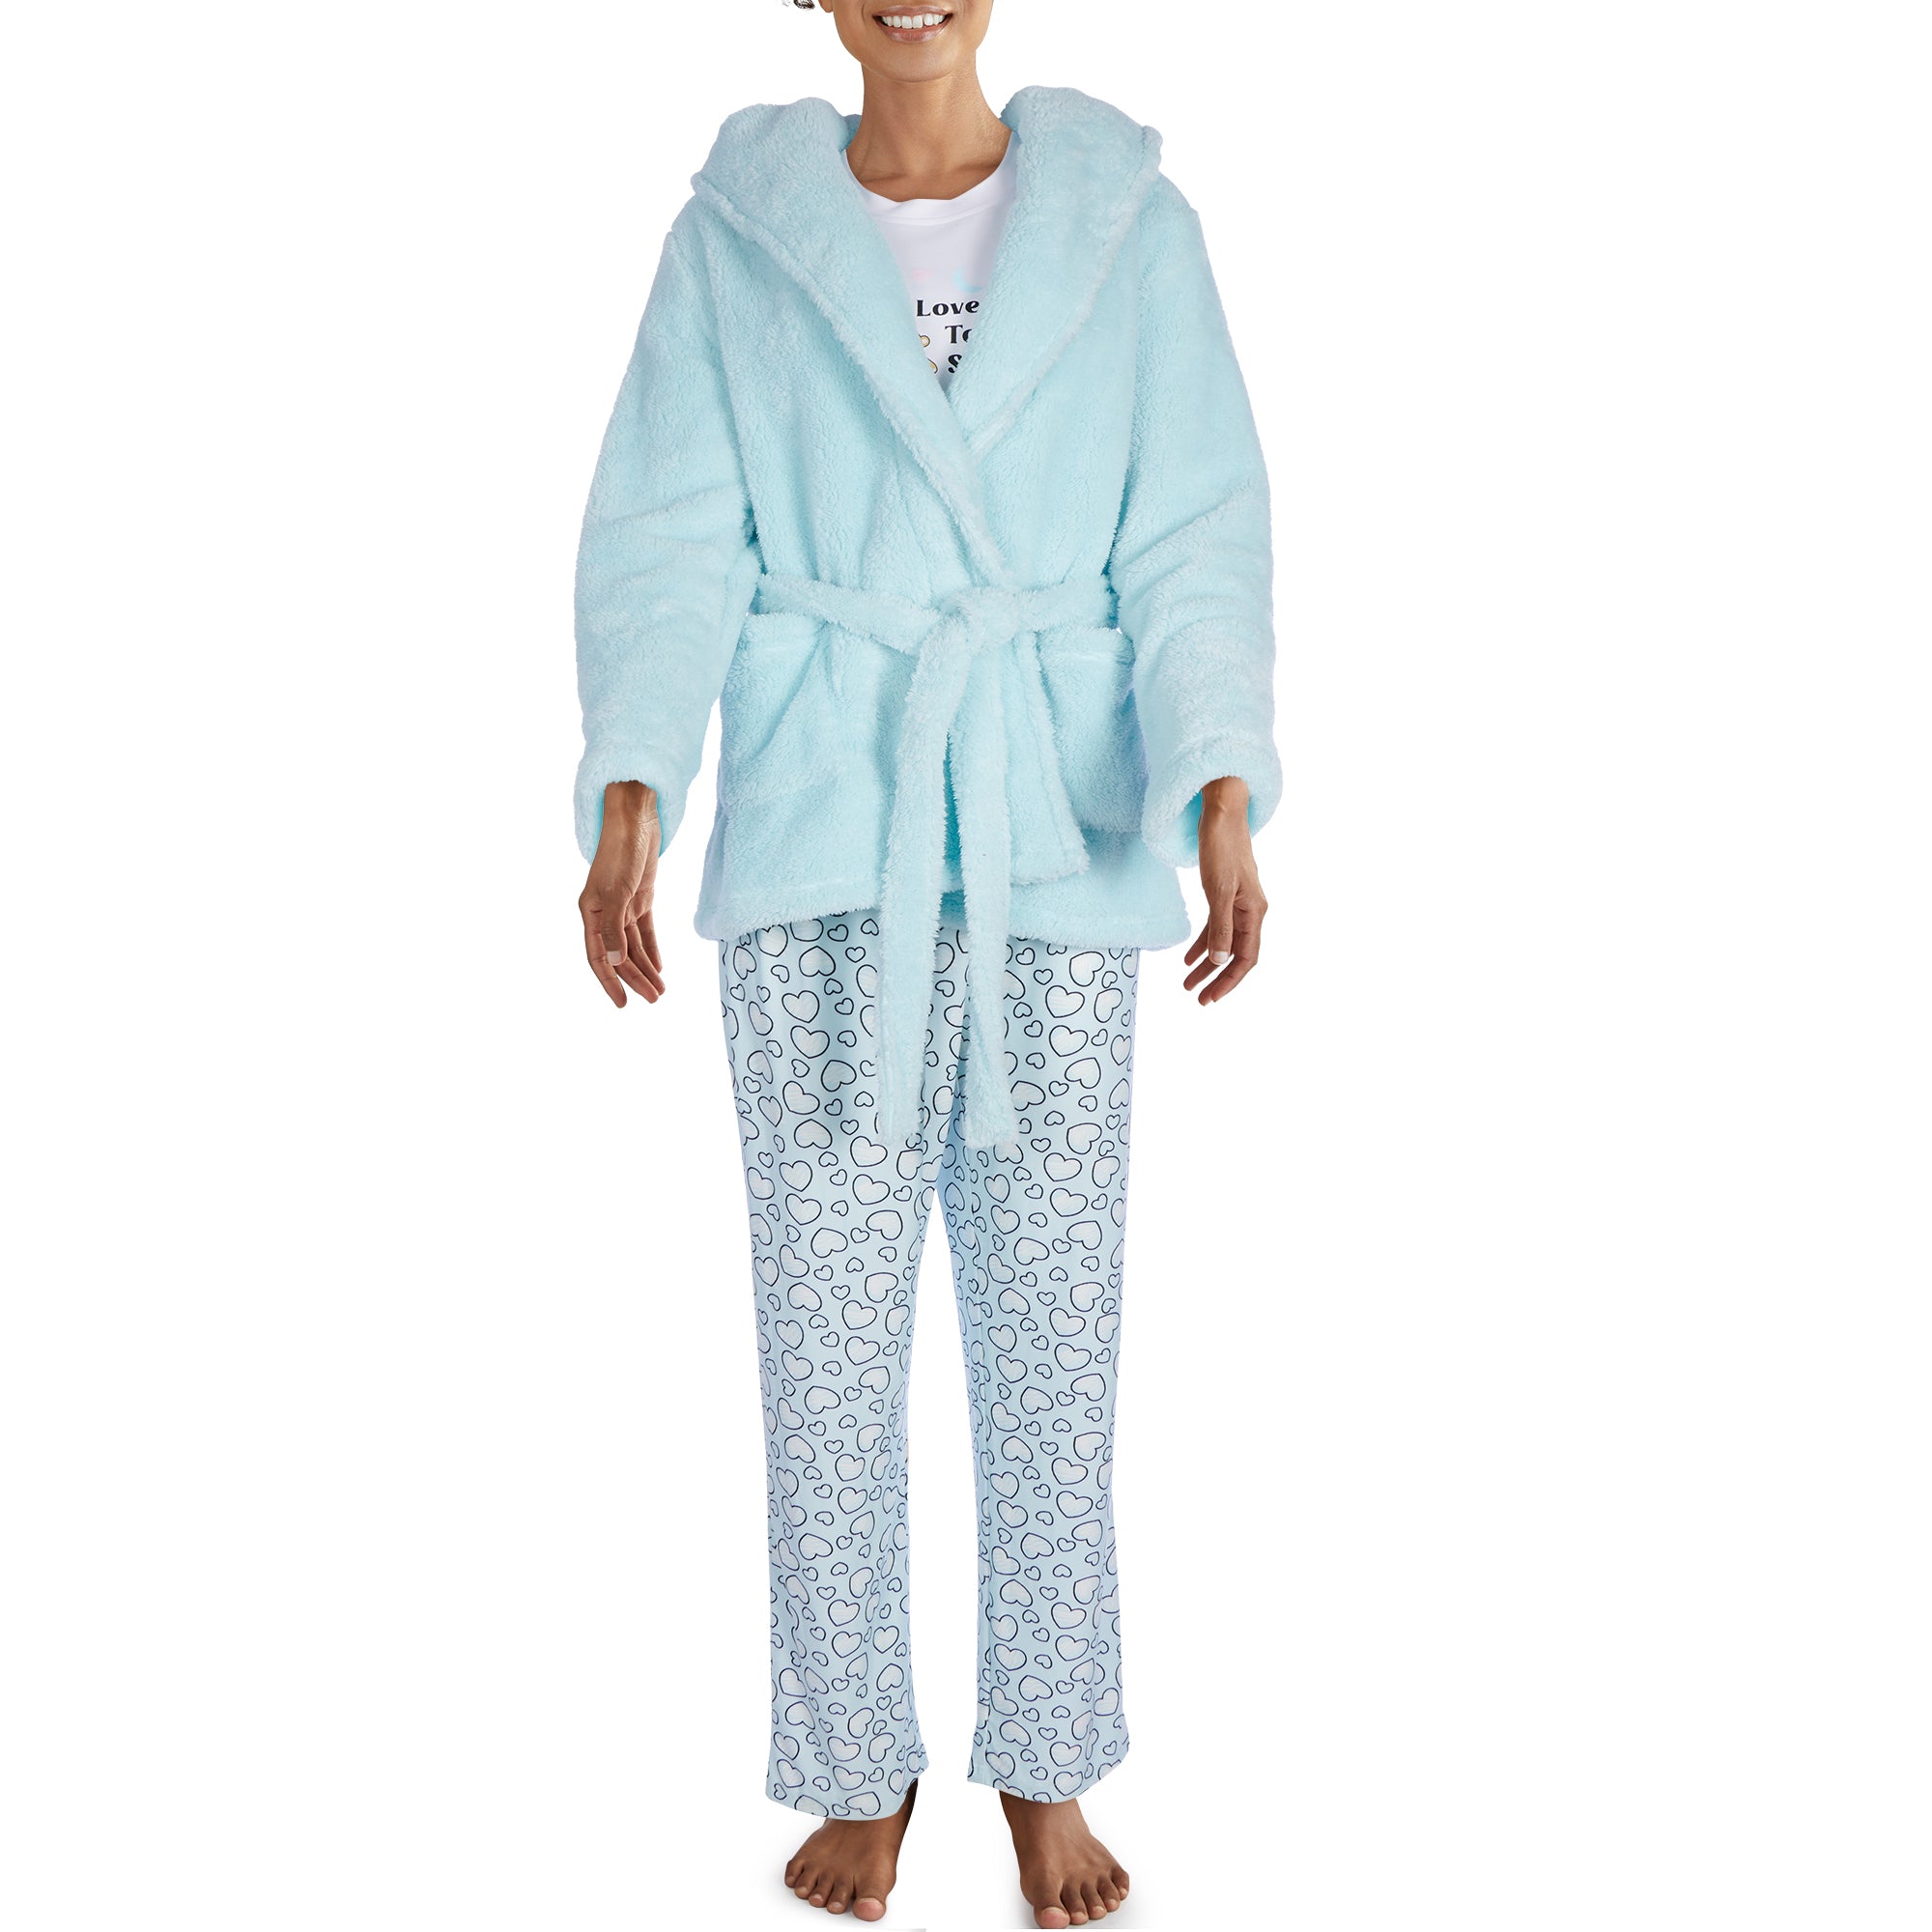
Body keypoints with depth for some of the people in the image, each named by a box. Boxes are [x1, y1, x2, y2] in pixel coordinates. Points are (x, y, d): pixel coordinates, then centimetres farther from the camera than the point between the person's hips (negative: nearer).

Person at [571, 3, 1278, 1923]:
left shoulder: (1129, 222, 6)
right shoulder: (736, 232, 6)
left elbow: (1194, 536, 0)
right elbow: (671, 537, 0)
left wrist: (1222, 792, -15)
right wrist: (630, 786, -15)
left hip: (1059, 832, 0)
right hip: (818, 830, 0)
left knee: (1054, 1310, 5)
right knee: (827, 1307, 2)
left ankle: (1047, 1767, 22)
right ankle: (858, 1766, 20)